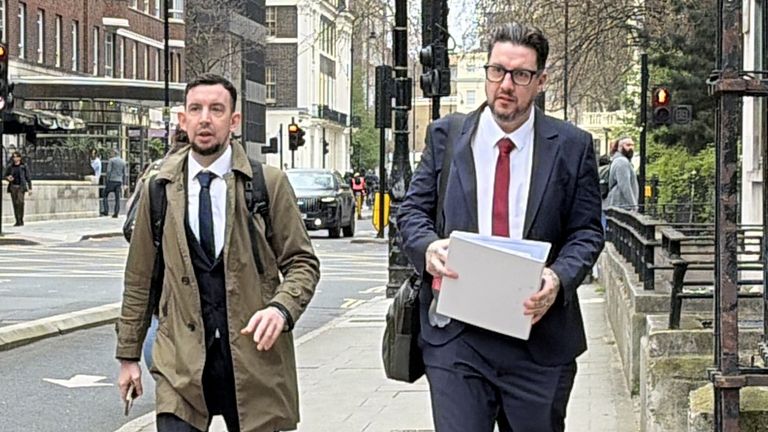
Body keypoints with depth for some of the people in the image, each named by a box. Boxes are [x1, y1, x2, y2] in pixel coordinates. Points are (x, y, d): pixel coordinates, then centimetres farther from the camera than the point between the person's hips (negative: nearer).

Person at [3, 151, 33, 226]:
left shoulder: (24, 166, 1)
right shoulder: (10, 167, 7)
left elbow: (28, 177, 4)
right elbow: (4, 175, 18)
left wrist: (30, 188, -1)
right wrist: (8, 178, -6)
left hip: (21, 187, -3)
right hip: (13, 187, 3)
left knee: (20, 202, -21)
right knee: (15, 203, 1)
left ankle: (21, 220, -16)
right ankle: (18, 221, 7)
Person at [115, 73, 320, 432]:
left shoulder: (269, 183, 1)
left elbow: (302, 262, 4)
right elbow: (139, 277, 12)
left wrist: (281, 309, -16)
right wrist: (128, 355, 13)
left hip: (253, 355, 0)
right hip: (182, 363, 1)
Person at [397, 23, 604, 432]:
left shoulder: (572, 146, 3)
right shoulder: (445, 136, 6)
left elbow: (587, 231, 4)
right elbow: (413, 210, 9)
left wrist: (559, 277, -17)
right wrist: (428, 246, -15)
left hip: (539, 334, 1)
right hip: (456, 334, 0)